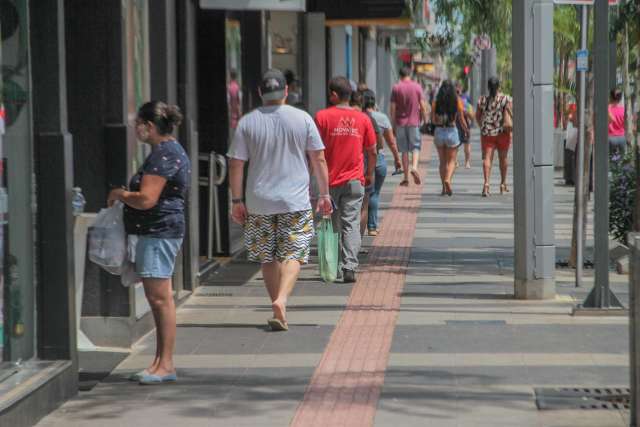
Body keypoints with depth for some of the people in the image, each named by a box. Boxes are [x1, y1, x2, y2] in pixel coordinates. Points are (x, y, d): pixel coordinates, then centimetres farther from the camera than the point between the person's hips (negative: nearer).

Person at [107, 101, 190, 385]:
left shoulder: (163, 155, -16)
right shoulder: (171, 150, 18)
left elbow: (146, 199, -23)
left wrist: (119, 194, -5)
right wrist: (125, 195, 17)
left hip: (158, 231, -11)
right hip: (158, 232, 11)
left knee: (160, 297, -8)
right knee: (157, 298, 12)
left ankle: (166, 365, -6)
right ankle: (160, 362, 16)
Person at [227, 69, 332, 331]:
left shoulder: (247, 122, -1)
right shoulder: (302, 119, -1)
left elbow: (236, 164, -2)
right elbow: (319, 159, 1)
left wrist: (237, 200, 5)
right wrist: (324, 194, 9)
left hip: (259, 203, 1)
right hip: (296, 201, -1)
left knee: (268, 258, 12)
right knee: (293, 255, 0)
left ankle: (278, 310, 16)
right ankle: (281, 299, -22)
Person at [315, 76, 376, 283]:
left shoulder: (322, 116, -6)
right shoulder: (362, 118, 2)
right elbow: (372, 151, 7)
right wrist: (369, 174, 21)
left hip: (329, 180, -1)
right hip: (355, 181, 1)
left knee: (332, 226, 12)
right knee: (351, 224, 0)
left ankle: (335, 266, 18)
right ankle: (349, 267, -12)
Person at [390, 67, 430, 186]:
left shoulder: (396, 88, 0)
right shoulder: (417, 87, 0)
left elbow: (393, 108, -1)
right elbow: (422, 106, -1)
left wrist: (393, 124, 5)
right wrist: (425, 120, 9)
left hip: (400, 123, 1)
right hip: (414, 122, -1)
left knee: (404, 150, 5)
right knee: (415, 147, 6)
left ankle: (406, 177, 5)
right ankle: (414, 167, -21)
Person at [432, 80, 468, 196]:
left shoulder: (436, 102, -2)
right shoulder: (457, 101, -6)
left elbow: (433, 120, -5)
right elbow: (461, 121, -4)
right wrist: (466, 130, 15)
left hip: (439, 131, 2)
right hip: (452, 131, -2)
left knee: (442, 161, 14)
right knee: (451, 161, 6)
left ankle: (444, 188, 15)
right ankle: (448, 180, -21)